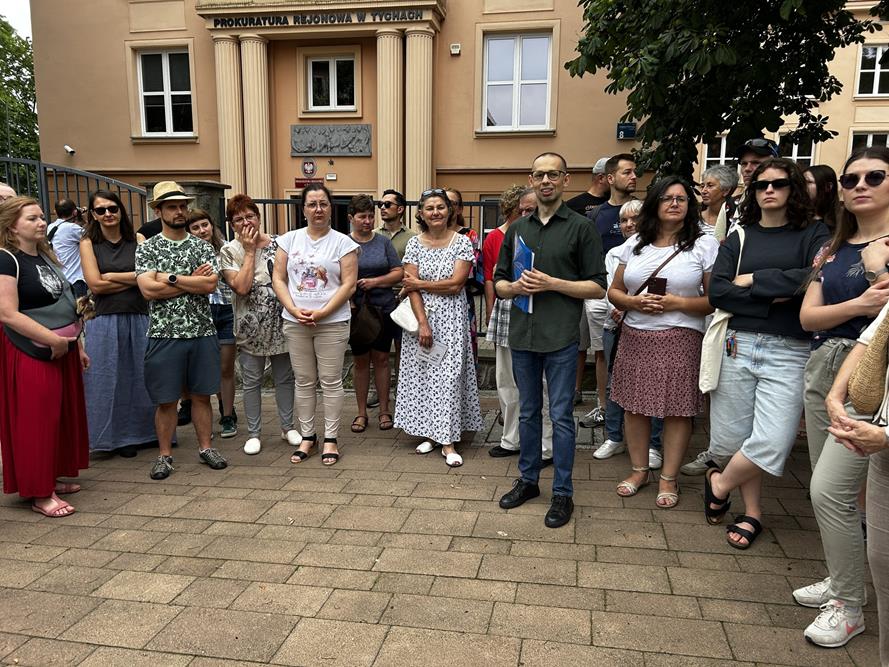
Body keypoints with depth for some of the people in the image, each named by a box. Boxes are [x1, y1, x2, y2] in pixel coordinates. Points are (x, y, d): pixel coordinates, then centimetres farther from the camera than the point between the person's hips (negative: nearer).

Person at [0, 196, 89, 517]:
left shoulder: (46, 257, 13)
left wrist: (77, 345, 18)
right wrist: (52, 339, -19)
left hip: (62, 351, 8)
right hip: (30, 354, -8)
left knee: (62, 416, 13)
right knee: (35, 422, -2)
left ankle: (52, 477, 26)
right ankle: (40, 493, 6)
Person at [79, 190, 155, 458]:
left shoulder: (137, 240, 7)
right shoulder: (88, 243, 3)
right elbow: (95, 284, -7)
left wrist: (112, 276, -8)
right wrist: (134, 278, -5)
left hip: (139, 318, 1)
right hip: (105, 321, -1)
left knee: (142, 375, 9)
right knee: (111, 379, 5)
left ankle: (146, 431, 24)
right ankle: (118, 437, 19)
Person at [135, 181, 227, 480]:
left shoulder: (203, 247, 6)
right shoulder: (146, 248, 2)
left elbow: (210, 285, -9)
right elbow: (148, 289, -12)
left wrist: (170, 278, -11)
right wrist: (193, 281, -9)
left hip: (202, 332, 2)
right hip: (164, 334, -1)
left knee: (202, 396, 11)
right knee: (166, 400, 7)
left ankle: (205, 447, 24)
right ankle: (165, 454, 20)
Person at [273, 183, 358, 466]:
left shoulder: (343, 242, -1)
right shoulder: (289, 240, 8)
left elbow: (348, 284, -7)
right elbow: (278, 279, 5)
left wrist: (321, 313, -15)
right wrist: (294, 310, -10)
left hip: (332, 323, -3)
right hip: (295, 323, 3)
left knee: (331, 382, 3)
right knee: (303, 382, 10)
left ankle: (330, 438, 14)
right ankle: (307, 436, 23)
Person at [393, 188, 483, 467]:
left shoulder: (462, 242, -2)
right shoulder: (414, 243, 4)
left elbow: (455, 284, -11)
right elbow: (411, 288, -3)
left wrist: (420, 283, -6)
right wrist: (423, 323, -13)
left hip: (451, 318, -3)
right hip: (421, 316, 3)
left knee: (448, 375, -5)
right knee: (422, 373, 6)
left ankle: (448, 440, 0)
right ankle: (430, 432, 19)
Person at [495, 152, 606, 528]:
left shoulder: (580, 228, 0)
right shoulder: (517, 229, 13)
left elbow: (598, 287, -4)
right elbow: (498, 283, 15)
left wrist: (551, 283, -15)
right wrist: (515, 287, -8)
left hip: (560, 338, -4)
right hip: (522, 334, 5)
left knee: (561, 416, 1)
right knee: (527, 412, 14)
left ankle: (562, 493, 13)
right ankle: (528, 480, 28)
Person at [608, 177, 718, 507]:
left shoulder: (705, 245, 0)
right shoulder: (634, 244, 11)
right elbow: (614, 291, 12)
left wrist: (676, 303, -16)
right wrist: (634, 302, -9)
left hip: (680, 340, -3)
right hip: (635, 337, 3)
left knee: (677, 410, 2)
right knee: (633, 406, 8)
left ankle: (668, 478, 19)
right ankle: (639, 470, 27)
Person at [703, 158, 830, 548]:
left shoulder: (814, 234, 5)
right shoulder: (738, 239, 11)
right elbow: (717, 292, -3)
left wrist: (753, 279, -10)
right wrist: (774, 296, -13)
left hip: (789, 352, -2)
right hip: (737, 345, 2)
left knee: (771, 443, -11)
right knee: (735, 436, 6)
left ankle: (719, 483, 17)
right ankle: (752, 514, 27)